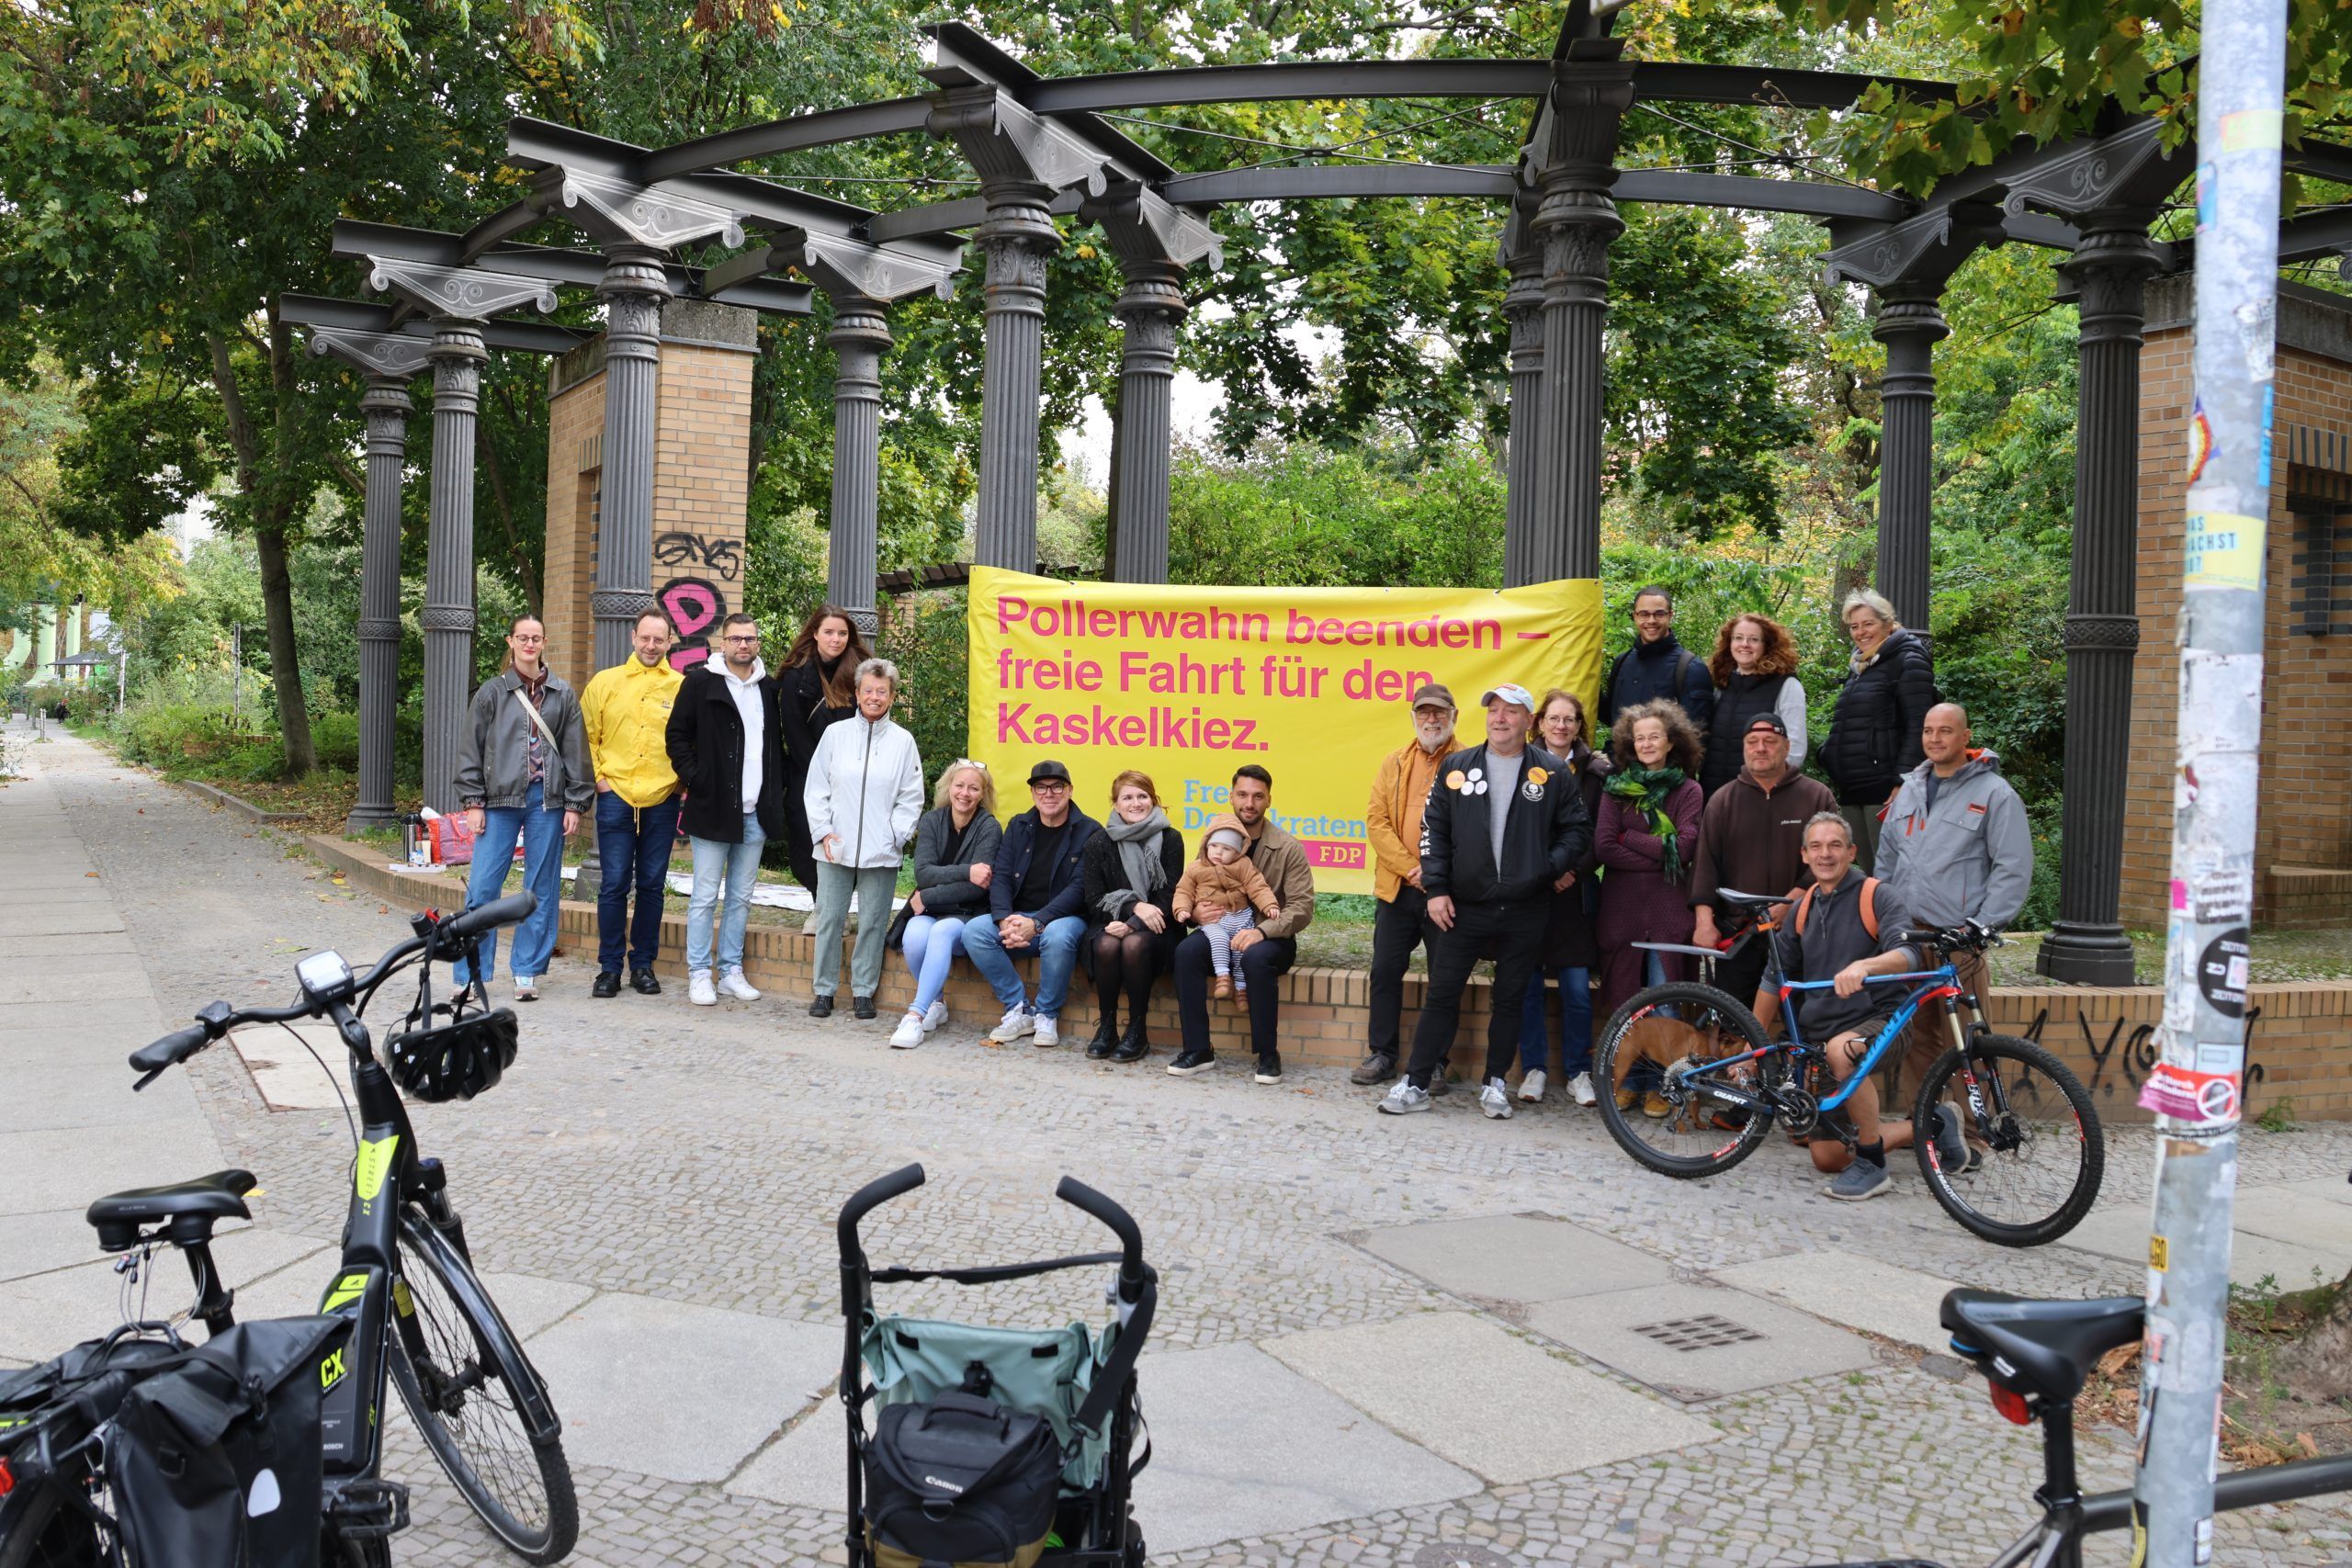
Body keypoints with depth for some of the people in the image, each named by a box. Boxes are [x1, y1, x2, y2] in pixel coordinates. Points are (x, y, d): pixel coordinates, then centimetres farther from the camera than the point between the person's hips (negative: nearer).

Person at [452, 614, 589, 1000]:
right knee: (482, 887, -6)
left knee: (542, 889, 4)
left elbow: (576, 753, 9)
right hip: (501, 799, -1)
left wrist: (574, 804, 3)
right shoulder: (493, 691, 6)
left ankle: (527, 972, 13)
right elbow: (471, 748, 5)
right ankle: (471, 975, 1)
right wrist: (473, 802, -1)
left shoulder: (563, 695, 9)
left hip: (547, 800, 1)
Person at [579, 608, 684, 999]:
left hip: (662, 801, 0)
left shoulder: (682, 687, 3)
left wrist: (682, 778, 0)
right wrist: (599, 776, 2)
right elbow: (587, 733, 11)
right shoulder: (605, 682, 6)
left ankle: (643, 964, 16)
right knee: (614, 885, 0)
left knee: (652, 886, 7)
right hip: (616, 797, 0)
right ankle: (609, 967, 9)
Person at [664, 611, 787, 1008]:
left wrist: (775, 791, 8)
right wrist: (695, 779, -10)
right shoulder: (701, 682, -2)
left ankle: (731, 972, 17)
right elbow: (677, 735, -1)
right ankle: (699, 975, 6)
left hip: (755, 812, 5)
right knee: (706, 896, -1)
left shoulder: (768, 688, 11)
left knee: (741, 897, 10)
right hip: (713, 808, -4)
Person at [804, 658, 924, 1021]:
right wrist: (822, 831, -2)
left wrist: (896, 836, -3)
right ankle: (824, 990, 14)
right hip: (835, 848, 0)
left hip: (881, 852, 0)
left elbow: (911, 799, 7)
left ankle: (863, 991, 15)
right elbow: (815, 789, 7)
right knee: (829, 919, 3)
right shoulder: (835, 734, 5)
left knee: (872, 923, 4)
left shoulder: (903, 741, 4)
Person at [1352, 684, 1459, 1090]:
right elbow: (1376, 820, 2)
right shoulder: (1395, 762, 9)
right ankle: (1382, 1055, 16)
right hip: (1397, 887, 3)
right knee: (1386, 970, 6)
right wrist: (1410, 868, -9)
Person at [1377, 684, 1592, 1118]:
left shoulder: (1555, 773, 3)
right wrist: (1436, 888, -1)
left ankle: (1495, 1082, 22)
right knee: (1441, 994, 2)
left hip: (1524, 911, 0)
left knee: (1510, 999, 9)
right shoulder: (1456, 767, 6)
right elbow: (1434, 830, 6)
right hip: (1464, 907, 1)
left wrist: (1551, 868, -10)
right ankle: (1416, 1082, 8)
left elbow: (1577, 830, 6)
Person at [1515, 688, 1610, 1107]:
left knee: (1577, 989, 0)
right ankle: (1533, 1069, 14)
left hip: (1574, 894, 0)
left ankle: (1578, 1073, 12)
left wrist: (1577, 871, -10)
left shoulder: (1596, 773, 5)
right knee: (1528, 985, 3)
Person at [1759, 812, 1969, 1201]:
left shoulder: (1877, 896, -8)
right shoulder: (1804, 909, 10)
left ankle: (1872, 1166, -25)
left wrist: (1863, 966, -45)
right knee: (1827, 1159, 0)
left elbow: (1907, 953, -25)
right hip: (1820, 1036, 6)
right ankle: (1931, 1126, 19)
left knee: (1841, 1050, -42)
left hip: (1878, 1021, -6)